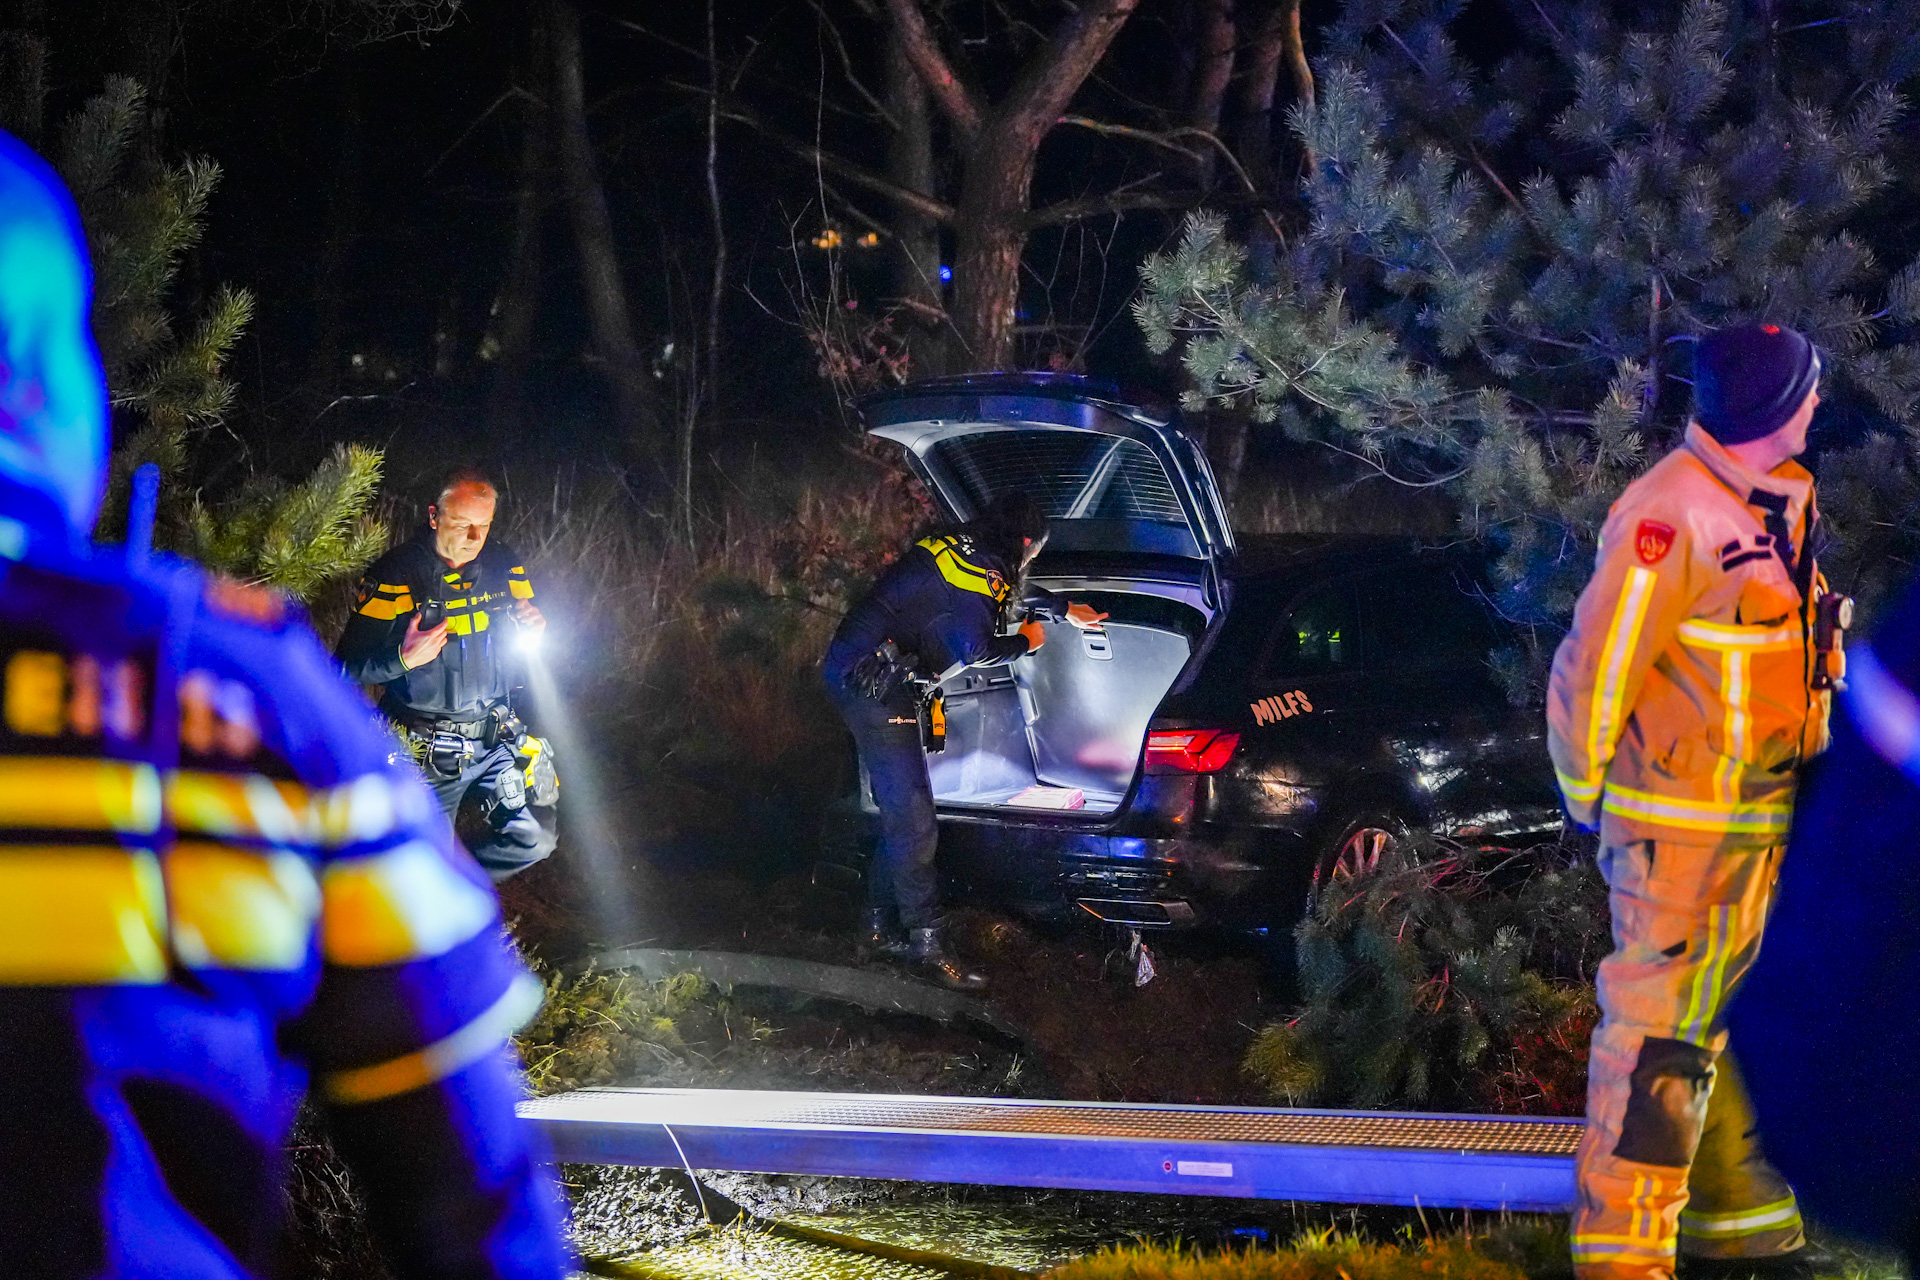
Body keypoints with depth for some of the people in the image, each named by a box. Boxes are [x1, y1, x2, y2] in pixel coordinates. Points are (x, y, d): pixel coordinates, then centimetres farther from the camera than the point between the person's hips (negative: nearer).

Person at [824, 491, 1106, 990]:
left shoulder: (960, 549, 16)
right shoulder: (981, 572, -13)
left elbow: (1009, 589, 37)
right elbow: (973, 650, -21)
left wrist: (1067, 610, 51)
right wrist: (1025, 641, -1)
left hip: (851, 671, 10)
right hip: (874, 684, -10)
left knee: (899, 812, 17)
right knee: (912, 822, -9)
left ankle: (882, 927, 23)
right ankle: (928, 946, -7)